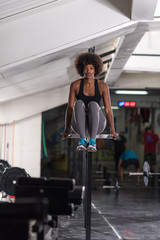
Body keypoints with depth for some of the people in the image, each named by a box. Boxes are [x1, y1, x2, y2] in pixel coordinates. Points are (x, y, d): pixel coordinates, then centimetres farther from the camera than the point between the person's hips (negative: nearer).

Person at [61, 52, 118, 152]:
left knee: (93, 105, -33)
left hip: (96, 124, 0)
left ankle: (92, 141, -42)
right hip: (79, 124, 0)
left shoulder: (102, 86, -4)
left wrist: (113, 131, -10)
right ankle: (83, 139, -39)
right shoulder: (75, 85, -3)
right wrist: (66, 130, -6)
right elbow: (70, 107, -3)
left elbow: (108, 109, -6)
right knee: (79, 103, -32)